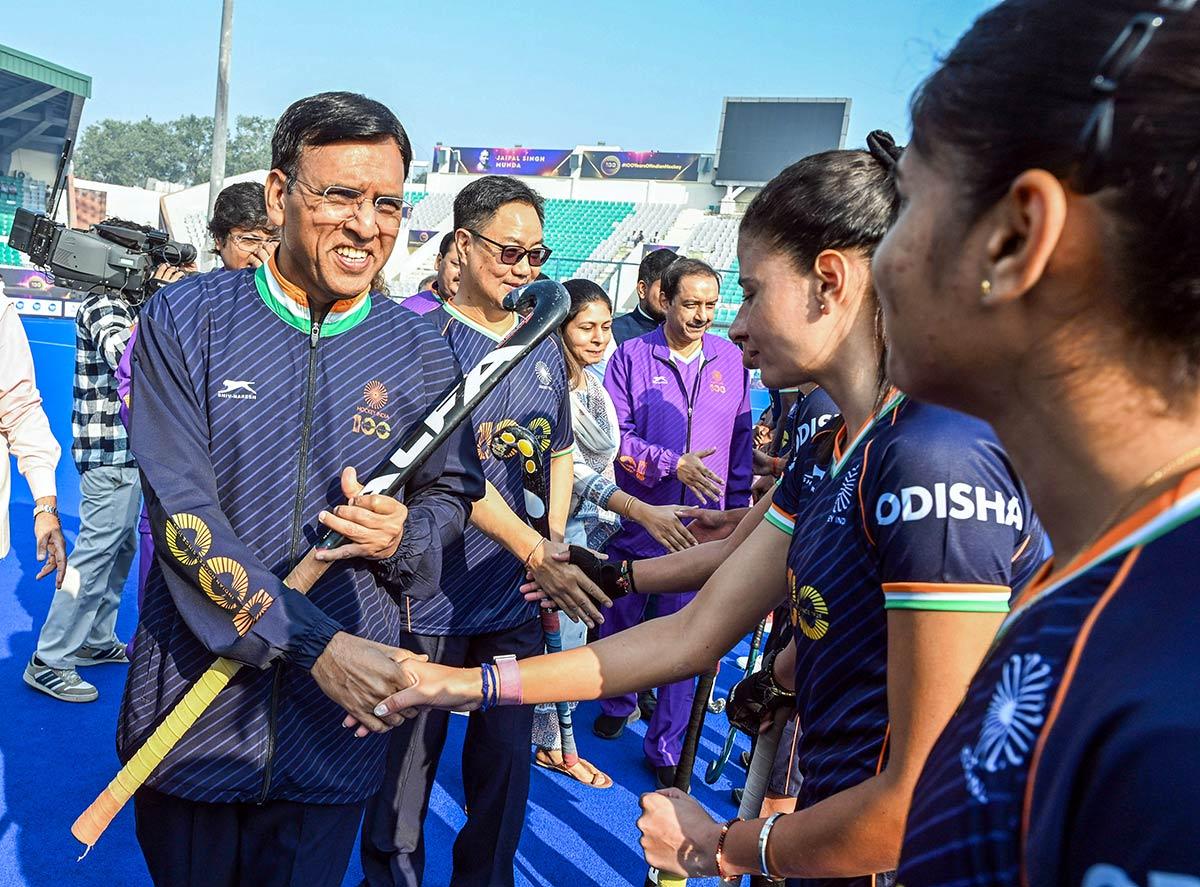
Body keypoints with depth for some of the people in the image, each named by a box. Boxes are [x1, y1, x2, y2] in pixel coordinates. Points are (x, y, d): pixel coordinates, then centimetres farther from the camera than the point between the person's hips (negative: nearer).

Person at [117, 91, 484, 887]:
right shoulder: (184, 321, -8)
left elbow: (454, 492, 10)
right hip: (193, 711, 0)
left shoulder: (421, 353, -2)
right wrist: (318, 645, -24)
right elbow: (182, 517, -16)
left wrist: (407, 534, -15)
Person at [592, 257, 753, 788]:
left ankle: (665, 746, 20)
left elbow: (742, 441, 9)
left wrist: (738, 512, 7)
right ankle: (618, 702, 43)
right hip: (636, 519, -1)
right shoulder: (631, 356, -3)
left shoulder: (731, 360, 3)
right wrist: (673, 465, -17)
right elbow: (614, 435, -7)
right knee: (623, 619, 16)